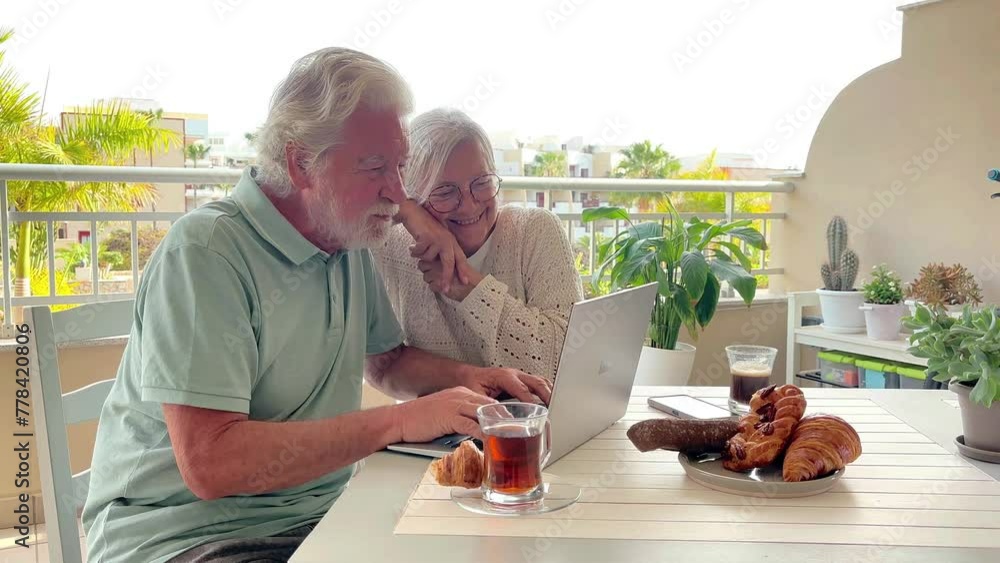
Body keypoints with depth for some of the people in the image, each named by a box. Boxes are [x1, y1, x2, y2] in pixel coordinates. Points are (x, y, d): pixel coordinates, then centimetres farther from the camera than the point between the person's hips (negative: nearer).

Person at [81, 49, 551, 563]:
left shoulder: (348, 242, 7)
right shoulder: (205, 251, -19)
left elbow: (385, 362, 22)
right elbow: (209, 463, -26)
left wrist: (465, 377, 1)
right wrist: (398, 422, -26)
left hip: (316, 517, 7)